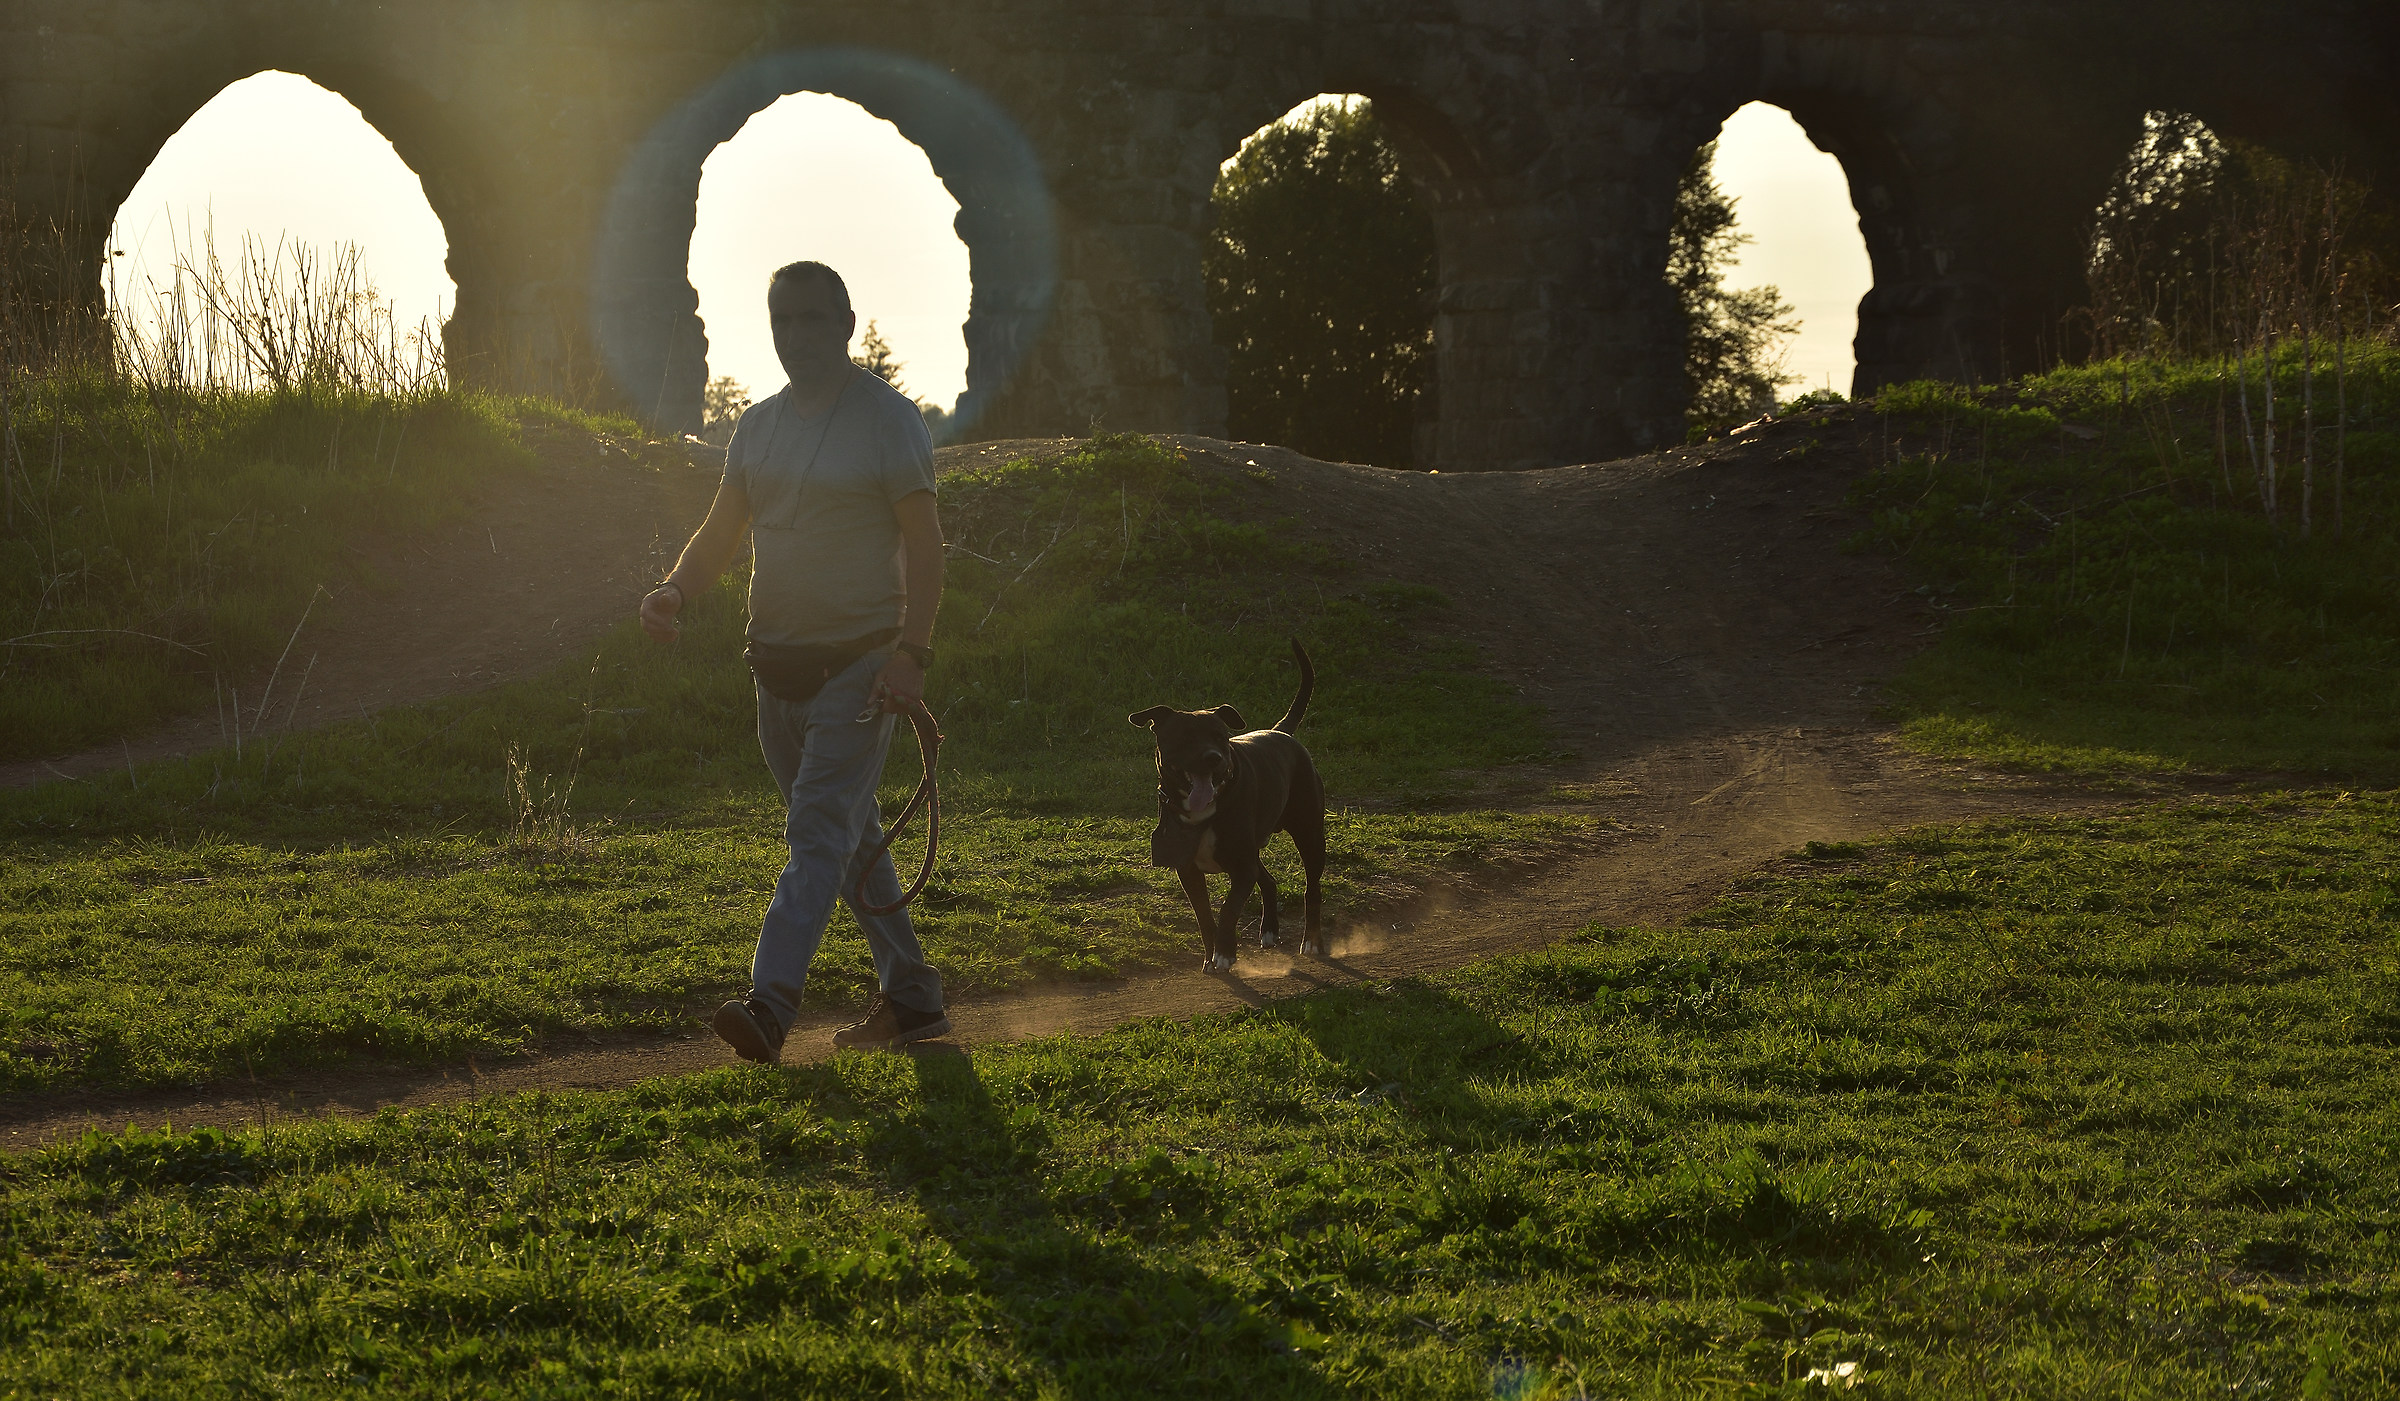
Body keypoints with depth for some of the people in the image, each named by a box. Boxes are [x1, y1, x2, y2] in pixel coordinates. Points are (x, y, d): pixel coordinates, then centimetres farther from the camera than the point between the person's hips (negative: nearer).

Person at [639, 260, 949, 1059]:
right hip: (778, 664, 8)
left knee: (820, 832, -16)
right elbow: (723, 529, 14)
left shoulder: (888, 419, -7)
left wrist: (911, 650, -23)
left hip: (858, 662, -8)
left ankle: (770, 1005, -26)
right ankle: (911, 999, 22)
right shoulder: (759, 425, 13)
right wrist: (675, 590, -8)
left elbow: (925, 543, -12)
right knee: (849, 839, 13)